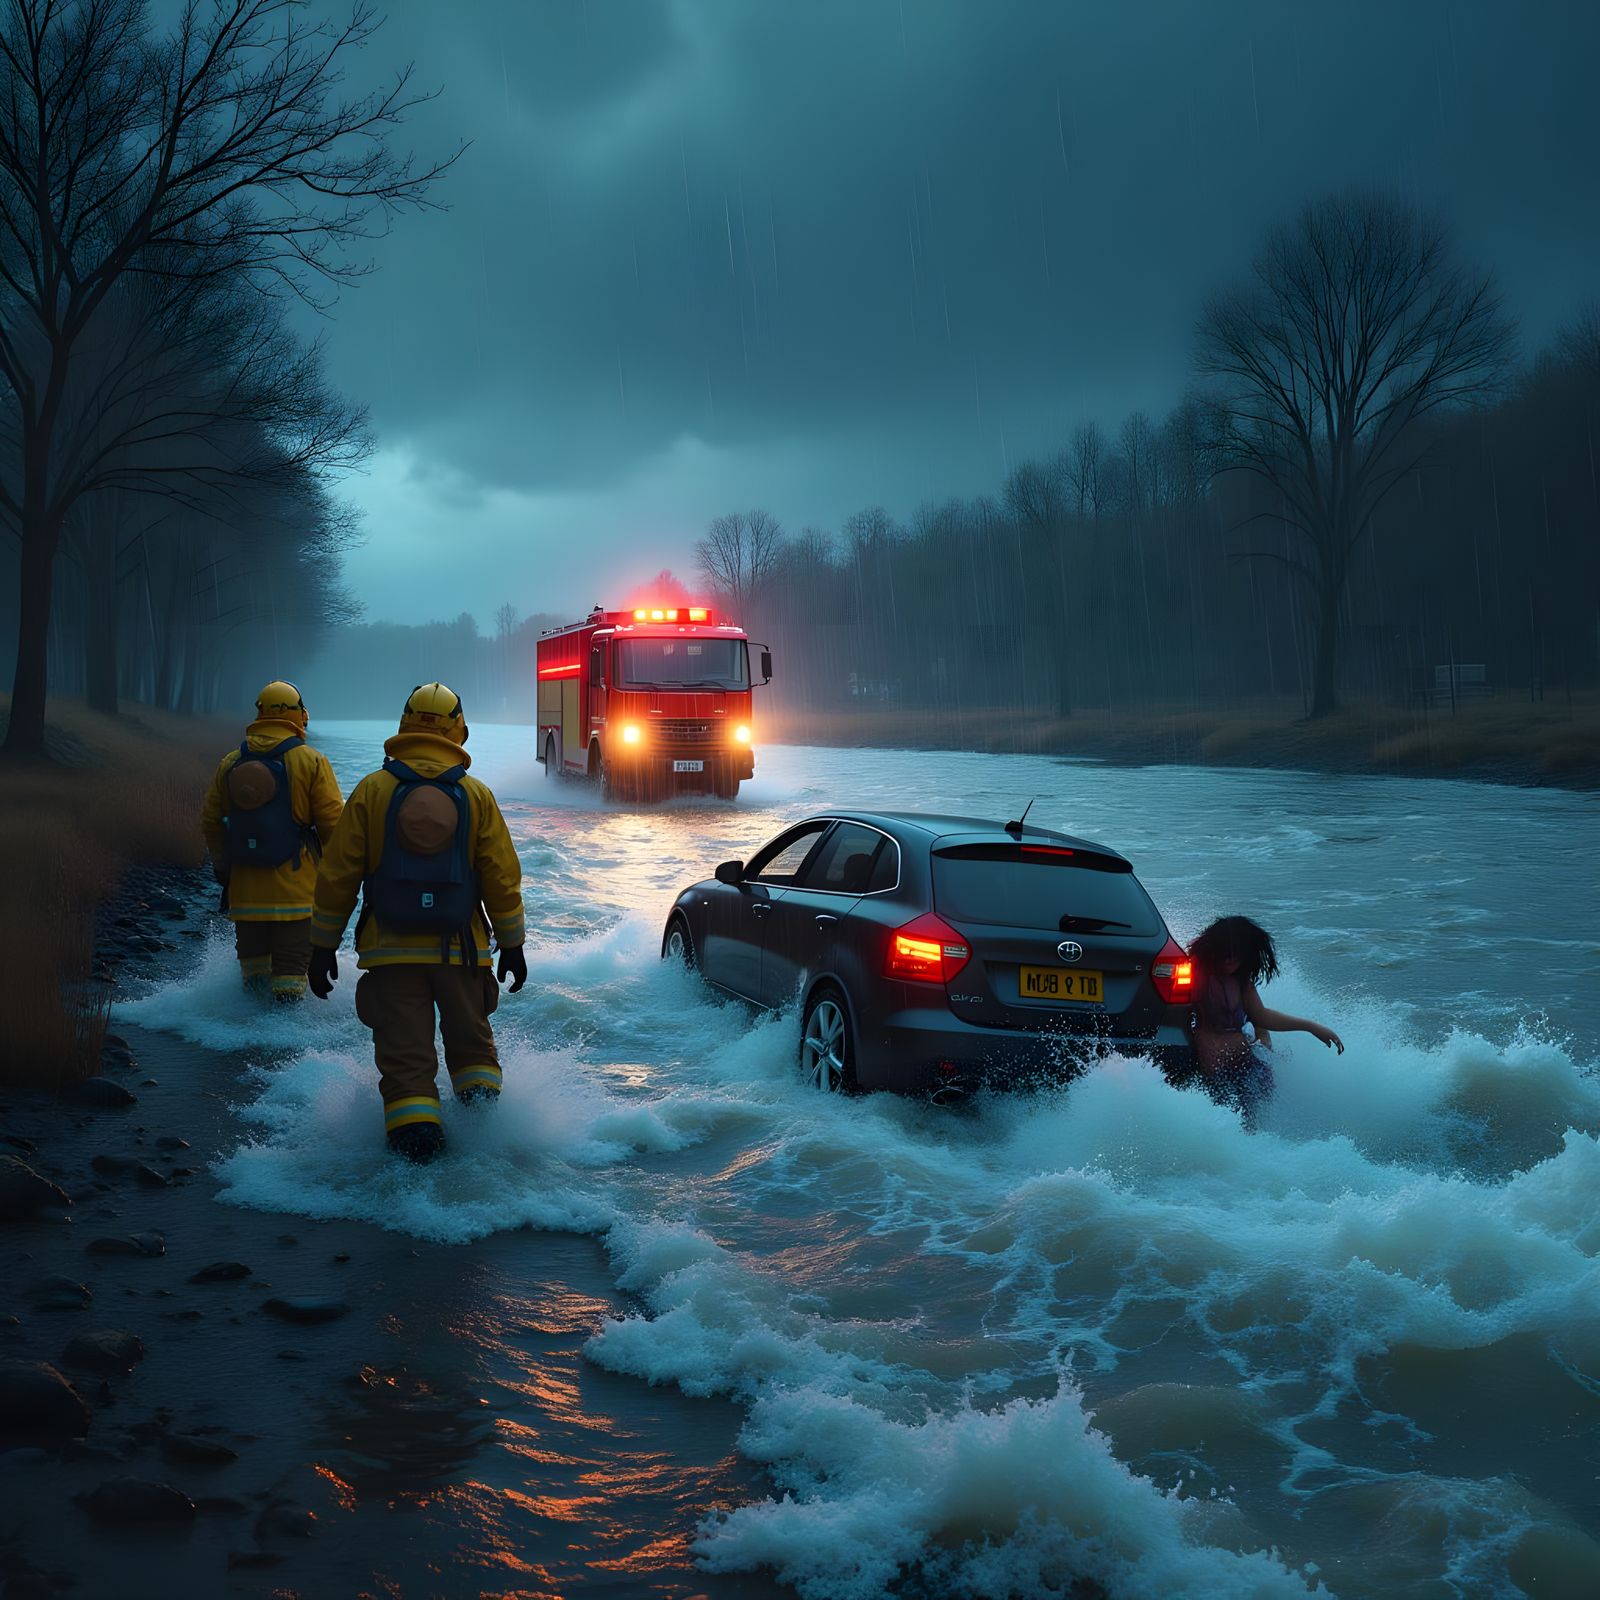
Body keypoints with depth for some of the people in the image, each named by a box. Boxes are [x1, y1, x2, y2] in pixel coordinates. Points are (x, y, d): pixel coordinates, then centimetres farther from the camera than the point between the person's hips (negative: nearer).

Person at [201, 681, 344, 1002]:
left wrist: (222, 865, 27)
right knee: (292, 962, 0)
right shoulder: (311, 761, -6)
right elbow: (332, 821, -8)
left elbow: (210, 821, 14)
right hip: (295, 888, -4)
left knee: (252, 957, 17)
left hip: (244, 888, 4)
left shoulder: (229, 764, 8)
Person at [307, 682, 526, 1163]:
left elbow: (337, 875, -1)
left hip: (391, 951, -1)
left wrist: (323, 945, 6)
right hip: (461, 950, 1)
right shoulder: (476, 796, 0)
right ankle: (480, 1090, 7)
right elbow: (502, 879, 2)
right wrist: (511, 945, 12)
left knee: (404, 1052, 1)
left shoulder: (372, 791, -2)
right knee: (470, 1039, 21)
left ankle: (414, 1133, -12)